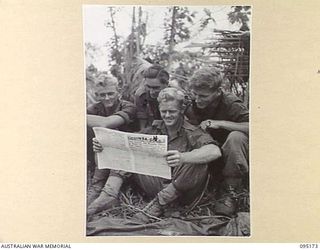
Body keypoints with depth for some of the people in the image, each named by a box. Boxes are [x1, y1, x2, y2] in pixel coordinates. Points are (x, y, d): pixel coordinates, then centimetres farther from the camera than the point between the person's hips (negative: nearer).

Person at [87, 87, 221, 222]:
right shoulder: (155, 129, 5)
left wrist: (183, 157, -47)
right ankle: (109, 196, -19)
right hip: (155, 184, 4)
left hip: (181, 191, -4)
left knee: (198, 163, -33)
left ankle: (157, 205, -24)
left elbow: (215, 151, -30)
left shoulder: (193, 133, -10)